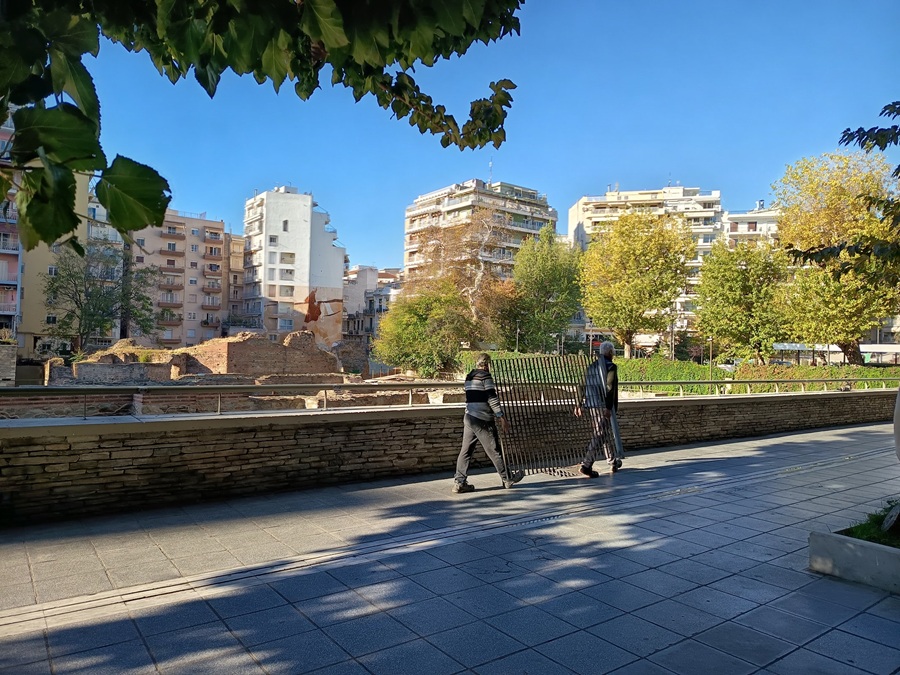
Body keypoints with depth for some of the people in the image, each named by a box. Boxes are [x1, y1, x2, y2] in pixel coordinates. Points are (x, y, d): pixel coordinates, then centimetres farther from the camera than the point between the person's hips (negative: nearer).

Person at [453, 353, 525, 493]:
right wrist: (502, 418, -11)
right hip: (482, 420, -7)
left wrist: (494, 416, 30)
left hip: (469, 418, 8)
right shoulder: (485, 376, -8)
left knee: (466, 450, 5)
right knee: (494, 450, 4)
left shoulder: (469, 377, 17)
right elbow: (492, 399, -15)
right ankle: (507, 478, 17)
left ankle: (459, 482, 2)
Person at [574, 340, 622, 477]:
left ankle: (612, 461, 31)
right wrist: (608, 408, -21)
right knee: (599, 436, -8)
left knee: (606, 433, 20)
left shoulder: (591, 366, 14)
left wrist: (579, 404, 16)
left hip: (591, 405, 8)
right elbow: (609, 388, -17)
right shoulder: (611, 366, -8)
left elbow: (584, 386, 13)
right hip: (603, 406, -8)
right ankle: (586, 465, -15)